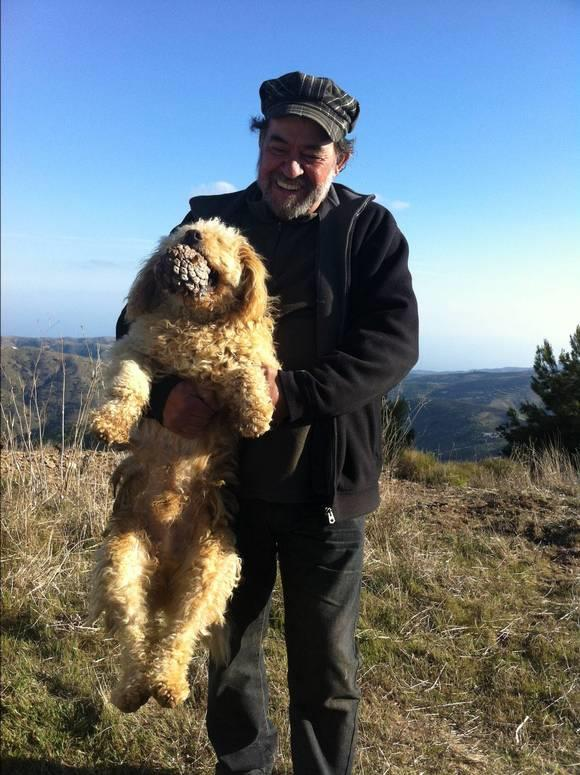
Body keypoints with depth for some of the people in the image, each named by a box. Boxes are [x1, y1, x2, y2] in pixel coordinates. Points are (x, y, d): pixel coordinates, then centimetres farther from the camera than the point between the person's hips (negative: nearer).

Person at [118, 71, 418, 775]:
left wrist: (294, 393, -27)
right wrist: (164, 390, -21)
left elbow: (394, 340, -13)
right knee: (229, 647, 21)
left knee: (326, 671, 13)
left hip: (324, 489, -2)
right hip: (224, 479, 3)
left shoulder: (369, 229, -2)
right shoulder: (210, 222, 2)